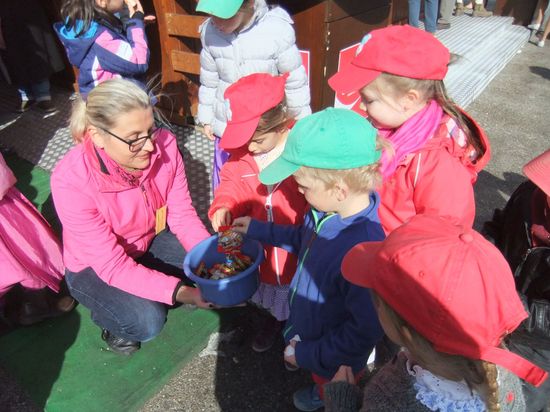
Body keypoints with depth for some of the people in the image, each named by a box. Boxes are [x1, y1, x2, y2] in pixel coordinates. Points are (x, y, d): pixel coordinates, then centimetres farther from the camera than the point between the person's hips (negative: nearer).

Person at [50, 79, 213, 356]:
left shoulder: (163, 144, -25)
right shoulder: (71, 181, -34)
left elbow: (182, 214, -16)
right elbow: (112, 265, -32)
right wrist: (181, 292, -42)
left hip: (152, 239, 4)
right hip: (94, 265, -4)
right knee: (148, 321, -23)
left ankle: (150, 297, 13)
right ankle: (108, 316, 12)